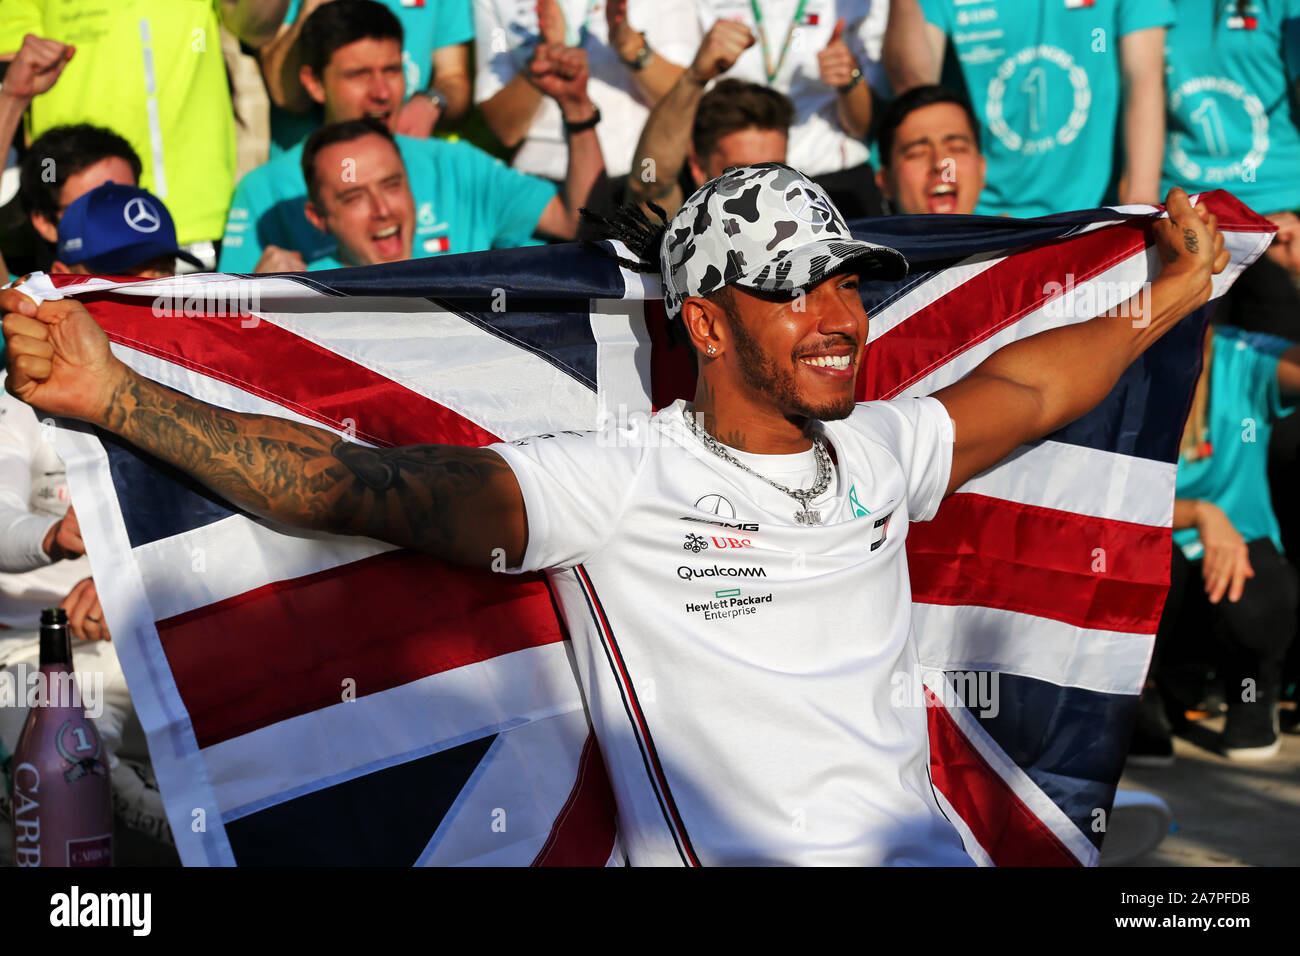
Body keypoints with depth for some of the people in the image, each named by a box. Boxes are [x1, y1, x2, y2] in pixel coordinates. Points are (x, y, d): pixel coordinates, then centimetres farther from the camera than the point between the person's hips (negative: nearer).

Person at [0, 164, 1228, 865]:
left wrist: (1166, 298, 35)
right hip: (735, 855, -5)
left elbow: (1024, 389, 32)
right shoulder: (619, 483, -5)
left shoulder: (876, 452, 13)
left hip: (928, 847, 5)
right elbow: (369, 485, -13)